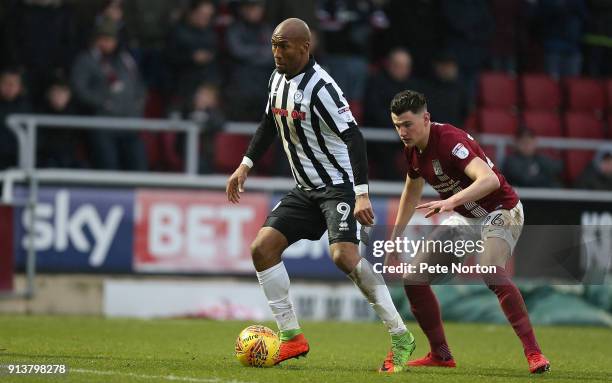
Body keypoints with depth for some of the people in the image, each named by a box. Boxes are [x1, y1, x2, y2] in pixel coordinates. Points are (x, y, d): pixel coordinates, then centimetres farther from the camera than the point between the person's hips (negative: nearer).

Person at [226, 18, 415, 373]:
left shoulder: (320, 87, -21)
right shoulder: (278, 78, 4)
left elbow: (353, 137, -25)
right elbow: (270, 124, 22)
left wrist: (362, 194, -32)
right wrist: (245, 166, 19)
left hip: (339, 185, -9)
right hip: (305, 189, 9)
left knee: (344, 255, -27)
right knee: (262, 248, -1)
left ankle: (400, 336, -15)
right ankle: (292, 338, 8)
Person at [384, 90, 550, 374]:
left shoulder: (449, 140, -28)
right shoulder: (413, 148, -2)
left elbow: (490, 179, -43)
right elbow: (412, 192, 19)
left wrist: (451, 201, -56)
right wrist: (395, 238, 18)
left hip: (499, 211, -9)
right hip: (463, 217, 9)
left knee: (490, 270, -35)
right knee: (413, 278, -1)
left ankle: (533, 353, -31)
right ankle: (441, 355, 13)